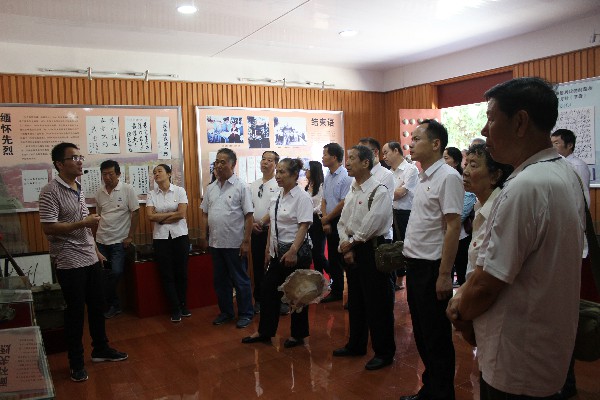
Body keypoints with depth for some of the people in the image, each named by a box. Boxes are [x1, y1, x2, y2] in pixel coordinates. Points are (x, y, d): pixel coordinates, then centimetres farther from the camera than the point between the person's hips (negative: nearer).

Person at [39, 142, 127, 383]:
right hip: (69, 263, -7)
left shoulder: (79, 189, 12)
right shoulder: (50, 192, -13)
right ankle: (76, 363, 18)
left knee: (97, 306, 15)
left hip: (90, 260, 8)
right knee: (76, 311, 2)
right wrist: (84, 223, -20)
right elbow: (48, 228, -20)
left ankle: (100, 349, 31)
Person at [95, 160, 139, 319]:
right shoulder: (100, 193, 7)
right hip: (101, 240, 5)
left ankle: (110, 304, 11)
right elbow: (98, 215, 15)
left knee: (116, 272, -12)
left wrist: (130, 236, -9)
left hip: (119, 241, -4)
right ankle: (114, 305, 19)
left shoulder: (127, 189, -7)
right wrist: (96, 234, 9)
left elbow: (135, 213, -7)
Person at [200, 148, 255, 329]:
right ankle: (226, 312, 30)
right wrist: (203, 236, 7)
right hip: (215, 243, 6)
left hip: (234, 244, -6)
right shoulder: (211, 188, 9)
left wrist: (246, 241, -14)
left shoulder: (241, 187, -8)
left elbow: (249, 216, -10)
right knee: (220, 280, 15)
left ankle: (245, 314, 19)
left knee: (240, 280, 5)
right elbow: (205, 214, 14)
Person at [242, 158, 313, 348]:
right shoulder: (277, 197, 10)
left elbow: (303, 226, -20)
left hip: (296, 253, -8)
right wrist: (268, 249, 14)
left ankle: (298, 335, 23)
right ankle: (264, 332, 27)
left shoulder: (302, 197, -13)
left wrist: (293, 251, -26)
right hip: (278, 252, 8)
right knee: (269, 291, 12)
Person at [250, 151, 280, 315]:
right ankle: (258, 300, 24)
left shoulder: (279, 184, -6)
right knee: (258, 266, 12)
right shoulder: (253, 185, 13)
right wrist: (252, 223, -4)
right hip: (256, 231, 6)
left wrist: (262, 222, -13)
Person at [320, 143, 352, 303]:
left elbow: (344, 203, -18)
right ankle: (336, 292, 27)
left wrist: (327, 218, -8)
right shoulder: (327, 177, 11)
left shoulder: (346, 177, -14)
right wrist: (325, 221, 0)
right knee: (333, 258, 15)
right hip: (330, 223, 8)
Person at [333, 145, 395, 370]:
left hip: (373, 250, -8)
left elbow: (370, 226, -20)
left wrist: (350, 243, -8)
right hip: (351, 251, 9)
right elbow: (342, 223, 10)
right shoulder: (352, 192, 11)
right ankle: (356, 345, 34)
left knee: (377, 304, 0)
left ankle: (384, 352, 16)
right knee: (355, 300, 18)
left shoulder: (379, 192, -14)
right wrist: (346, 247, -4)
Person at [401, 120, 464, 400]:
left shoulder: (447, 177, -14)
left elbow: (453, 227, -18)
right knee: (421, 332, 18)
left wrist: (444, 274, -20)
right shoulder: (424, 177, 12)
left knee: (436, 336, 4)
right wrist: (410, 261, 15)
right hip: (415, 264, 9)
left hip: (432, 267, -9)